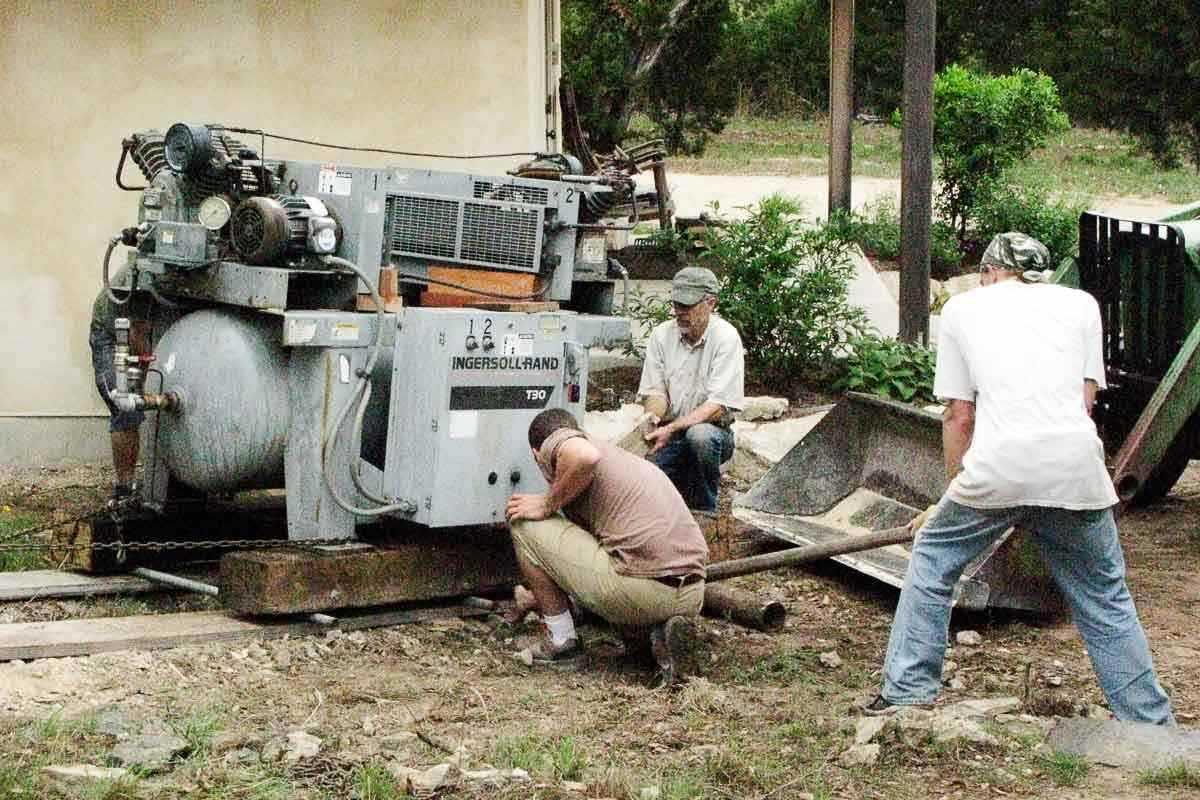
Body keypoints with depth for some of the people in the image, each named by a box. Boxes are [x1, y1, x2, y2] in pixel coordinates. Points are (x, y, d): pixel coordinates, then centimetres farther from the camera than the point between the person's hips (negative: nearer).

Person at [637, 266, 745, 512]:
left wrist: (671, 429, -29)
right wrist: (652, 417, -23)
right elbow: (656, 392, 2)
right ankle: (684, 480, 15)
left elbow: (718, 406, -19)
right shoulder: (661, 335, 0)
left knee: (699, 435, -39)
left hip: (712, 430, -3)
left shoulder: (726, 337, -13)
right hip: (669, 435, 3)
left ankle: (705, 510, -14)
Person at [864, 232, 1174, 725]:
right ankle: (1151, 726, 20)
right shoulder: (1080, 303, 22)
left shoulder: (962, 308, 19)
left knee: (933, 560, 21)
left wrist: (956, 495, 24)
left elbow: (958, 414, 15)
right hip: (1077, 462, 2)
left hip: (998, 463, -1)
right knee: (1104, 596, 16)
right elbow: (1085, 400, 15)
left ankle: (907, 693, 19)